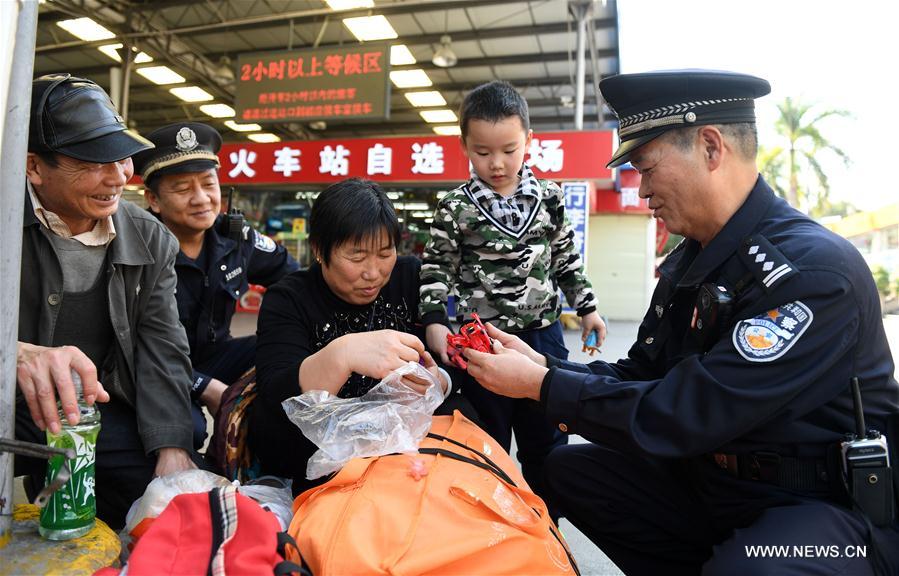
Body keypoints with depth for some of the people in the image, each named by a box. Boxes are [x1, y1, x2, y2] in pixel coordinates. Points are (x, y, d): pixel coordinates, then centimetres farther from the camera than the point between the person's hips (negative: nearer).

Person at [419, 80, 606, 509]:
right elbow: (436, 270, -3)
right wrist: (434, 322, -15)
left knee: (547, 437, 15)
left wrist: (587, 308, 10)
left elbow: (567, 259, 11)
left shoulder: (548, 199, 2)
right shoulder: (455, 208, -6)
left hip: (542, 334, 3)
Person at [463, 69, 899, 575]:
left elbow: (682, 416, -28)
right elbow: (638, 376, 7)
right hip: (712, 479, 8)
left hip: (831, 505, -7)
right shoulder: (687, 262, 4)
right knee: (568, 469, 2)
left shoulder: (815, 270, -23)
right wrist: (541, 364, -6)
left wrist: (541, 386, -20)